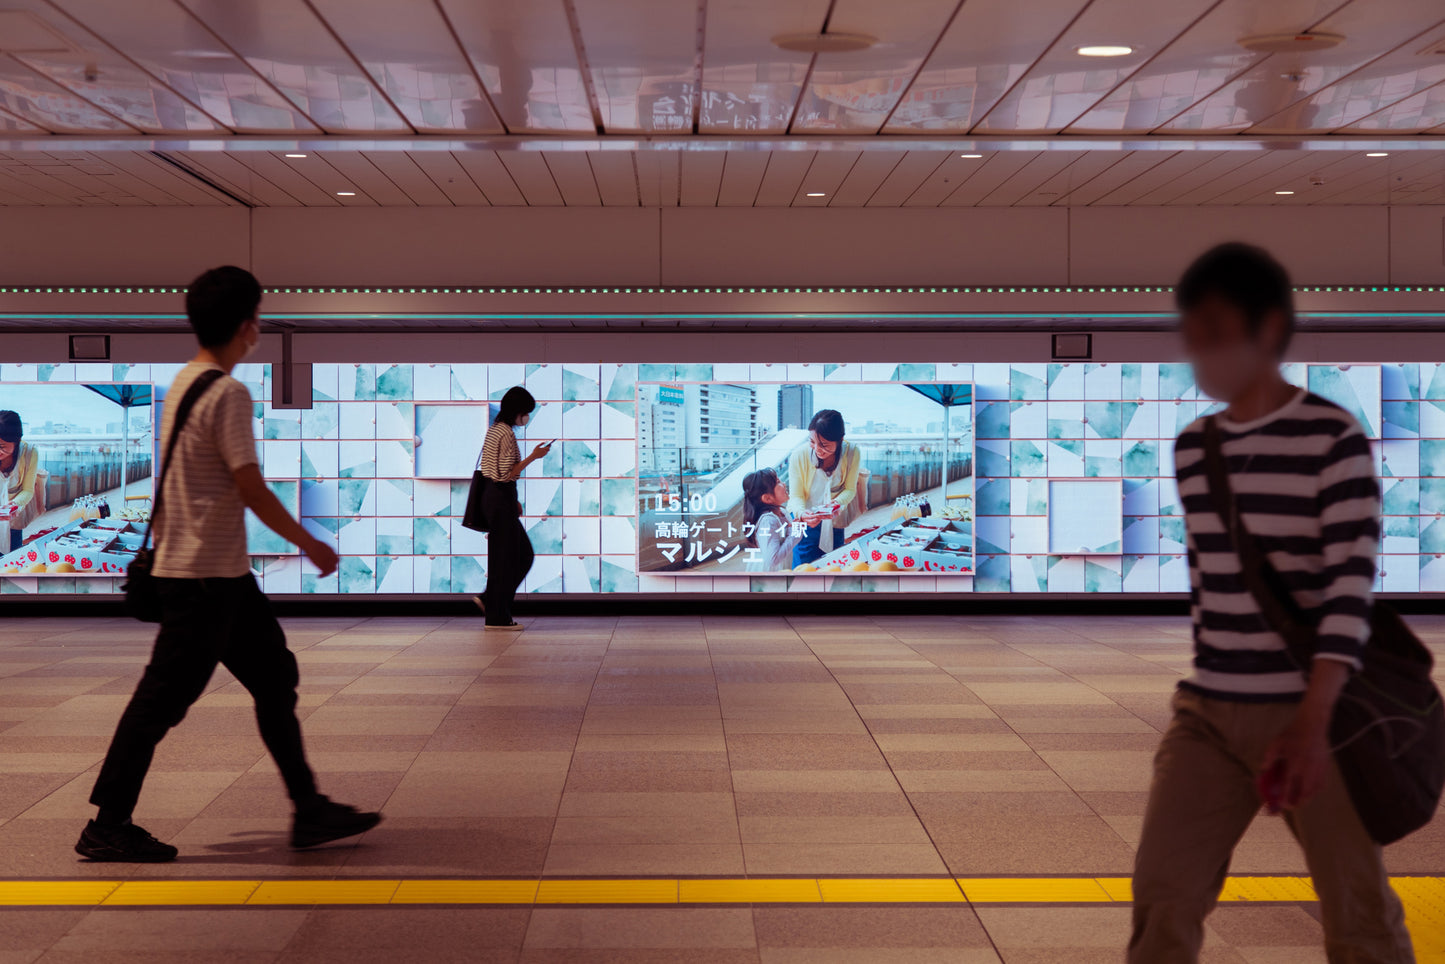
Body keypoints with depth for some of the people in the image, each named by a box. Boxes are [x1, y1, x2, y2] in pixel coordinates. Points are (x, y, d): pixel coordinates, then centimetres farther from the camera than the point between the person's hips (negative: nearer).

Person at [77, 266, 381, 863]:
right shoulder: (227, 394, -17)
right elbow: (251, 489, -19)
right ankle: (107, 828, 8)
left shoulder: (183, 384, 13)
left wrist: (159, 547, 26)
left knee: (274, 678, 11)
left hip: (223, 573, 10)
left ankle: (309, 811, 16)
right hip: (205, 574, -10)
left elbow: (172, 482, 19)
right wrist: (312, 545, -9)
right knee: (165, 697, -2)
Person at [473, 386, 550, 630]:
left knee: (523, 554, 14)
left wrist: (514, 500, 21)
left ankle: (488, 599, 16)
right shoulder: (507, 433, -16)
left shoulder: (496, 429, 15)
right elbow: (507, 474, -19)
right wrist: (533, 457, -15)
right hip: (501, 500, -10)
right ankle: (498, 617, 5)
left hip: (497, 498, 10)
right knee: (505, 557, -2)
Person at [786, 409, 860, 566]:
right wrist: (802, 514, -36)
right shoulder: (800, 456, -22)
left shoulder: (851, 452, -18)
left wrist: (838, 503, -27)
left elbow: (850, 489, -6)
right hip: (805, 519, -2)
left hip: (834, 520, 2)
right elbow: (796, 496, -14)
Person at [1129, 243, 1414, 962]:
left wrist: (1311, 723, -28)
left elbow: (1351, 586, -17)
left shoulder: (1334, 439, -10)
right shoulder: (1191, 449, 8)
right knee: (1161, 900, -5)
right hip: (1206, 714, 5)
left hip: (1309, 713, -4)